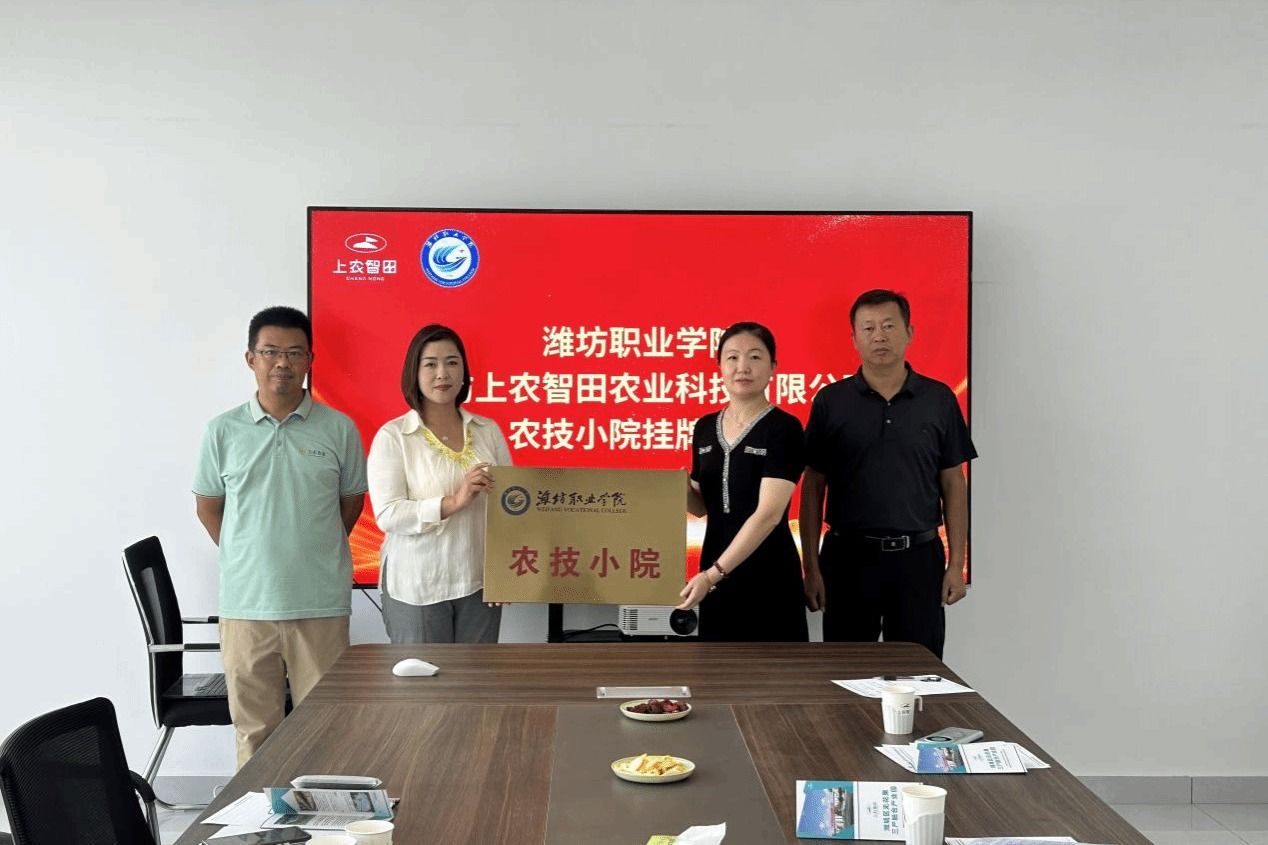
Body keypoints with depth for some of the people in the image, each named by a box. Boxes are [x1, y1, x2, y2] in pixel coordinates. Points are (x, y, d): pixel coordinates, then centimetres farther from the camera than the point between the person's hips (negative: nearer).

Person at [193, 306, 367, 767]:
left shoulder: (338, 428, 0)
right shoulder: (223, 431, 2)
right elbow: (208, 507, 12)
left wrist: (316, 551, 10)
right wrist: (246, 556, 9)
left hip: (321, 605, 0)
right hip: (246, 604, 1)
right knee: (254, 731, 9)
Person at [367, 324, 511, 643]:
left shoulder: (488, 430, 7)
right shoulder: (392, 436, -4)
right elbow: (387, 515, -12)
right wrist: (453, 503, -24)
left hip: (479, 582, 3)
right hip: (416, 587, -3)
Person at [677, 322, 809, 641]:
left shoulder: (783, 428, -11)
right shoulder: (705, 428, 8)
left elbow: (768, 514, -20)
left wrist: (712, 574, -26)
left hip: (768, 574, -6)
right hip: (715, 569, 6)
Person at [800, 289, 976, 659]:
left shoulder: (939, 399, 3)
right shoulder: (831, 401, 0)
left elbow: (953, 484, 6)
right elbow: (813, 487, 2)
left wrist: (956, 563, 0)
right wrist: (811, 566, -2)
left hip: (918, 558, 1)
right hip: (849, 557, 0)